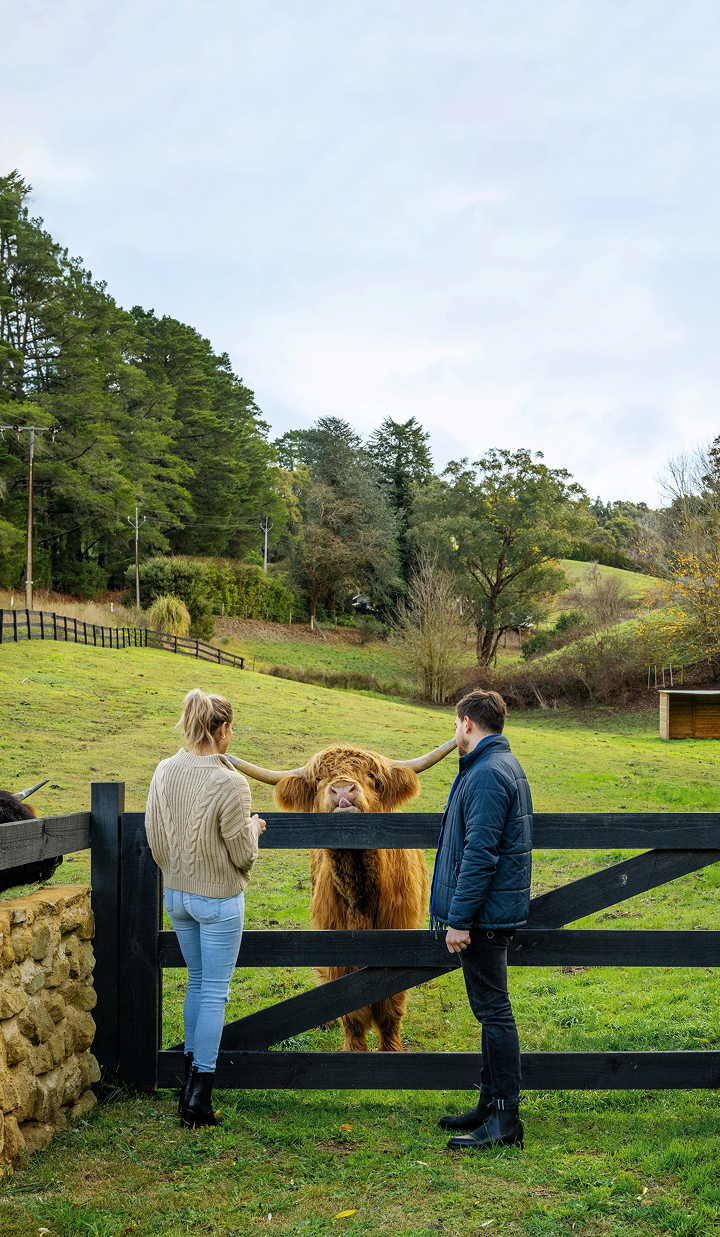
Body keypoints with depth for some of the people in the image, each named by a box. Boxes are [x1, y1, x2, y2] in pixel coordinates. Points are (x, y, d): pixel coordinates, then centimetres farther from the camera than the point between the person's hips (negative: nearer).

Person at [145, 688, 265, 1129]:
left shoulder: (165, 772, -4)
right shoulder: (229, 783, -22)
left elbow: (156, 840, 5)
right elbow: (243, 854, -15)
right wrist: (254, 828, 6)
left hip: (177, 895, 6)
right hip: (220, 899, -6)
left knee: (197, 981, 22)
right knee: (215, 991, 4)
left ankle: (191, 1074, 30)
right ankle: (199, 1098, 5)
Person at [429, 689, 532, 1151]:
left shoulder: (488, 774, -18)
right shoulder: (507, 766, 16)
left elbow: (480, 853, -23)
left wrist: (460, 918, -21)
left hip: (484, 915, -11)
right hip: (498, 910, 11)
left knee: (493, 1010, -6)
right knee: (491, 1010, 15)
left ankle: (505, 1118, -1)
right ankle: (491, 1105, 24)